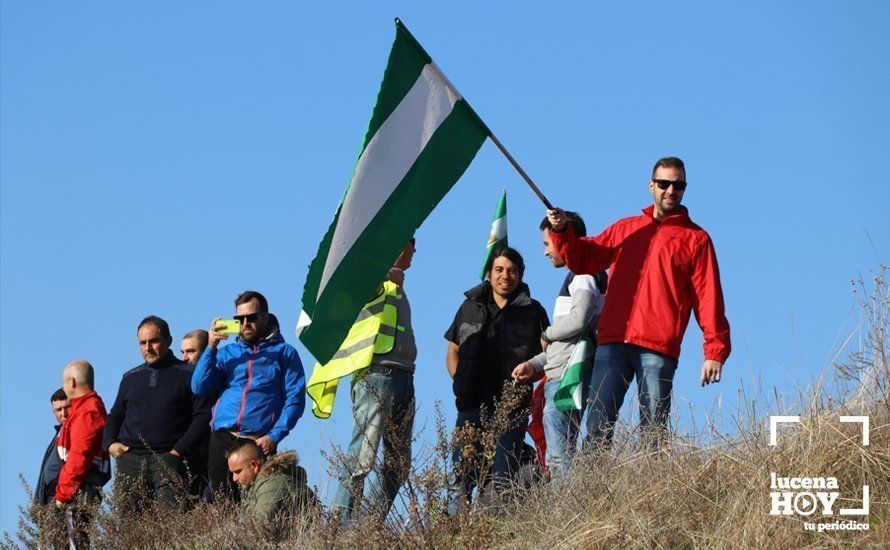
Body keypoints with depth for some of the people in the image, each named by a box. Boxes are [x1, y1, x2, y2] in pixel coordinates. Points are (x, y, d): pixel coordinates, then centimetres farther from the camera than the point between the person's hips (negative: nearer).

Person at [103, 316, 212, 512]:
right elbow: (115, 416, 30)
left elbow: (203, 415, -2)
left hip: (168, 458, -4)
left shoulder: (187, 374, 5)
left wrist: (180, 450, -9)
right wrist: (110, 443, 11)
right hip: (130, 458, 5)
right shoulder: (131, 377, 21)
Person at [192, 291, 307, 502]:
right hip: (222, 440, 3)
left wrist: (274, 436, -11)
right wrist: (211, 347, -1)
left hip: (259, 443, -3)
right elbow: (199, 387, 8)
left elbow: (295, 400, 1)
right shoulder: (226, 353, 20)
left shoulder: (284, 353, 10)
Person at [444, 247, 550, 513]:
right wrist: (460, 381, 3)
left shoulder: (532, 311, 8)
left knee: (503, 479, -8)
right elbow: (452, 353, 20)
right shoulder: (471, 307, 16)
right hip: (471, 406, 2)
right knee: (461, 476, -6)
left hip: (512, 408, -2)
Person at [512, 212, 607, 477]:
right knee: (557, 457, 6)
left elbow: (578, 320, -22)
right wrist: (535, 364, 19)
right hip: (559, 377, 10)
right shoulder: (575, 278, 26)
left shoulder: (585, 274, -6)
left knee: (559, 458, -16)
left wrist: (548, 333, -3)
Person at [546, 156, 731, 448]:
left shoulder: (696, 239, 11)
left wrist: (715, 350, -6)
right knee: (598, 424, -6)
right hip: (612, 342, 3)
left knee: (654, 432, -7)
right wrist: (562, 231, 2)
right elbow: (583, 259, 22)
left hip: (659, 348, -3)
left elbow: (708, 297, 3)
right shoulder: (625, 228, 23)